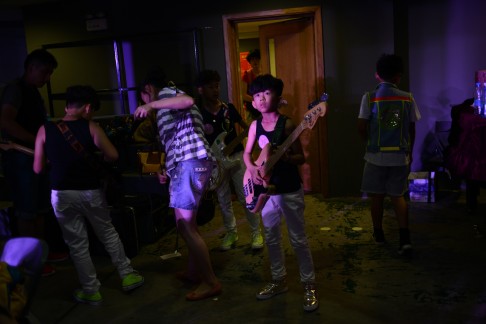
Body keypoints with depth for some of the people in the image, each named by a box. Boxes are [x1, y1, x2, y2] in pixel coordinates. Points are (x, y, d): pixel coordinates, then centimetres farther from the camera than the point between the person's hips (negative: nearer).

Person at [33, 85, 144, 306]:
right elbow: (113, 156, -4)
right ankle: (127, 276, 27)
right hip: (90, 191, 0)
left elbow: (38, 168, -1)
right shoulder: (91, 128, -7)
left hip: (62, 194, 0)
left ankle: (91, 291, 20)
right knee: (108, 234, 19)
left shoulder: (45, 130, -3)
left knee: (77, 244, 11)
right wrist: (98, 157, 17)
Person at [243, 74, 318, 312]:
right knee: (271, 238, 15)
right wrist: (252, 168, -13)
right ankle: (279, 280, 31)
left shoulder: (287, 124, -13)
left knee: (298, 239, 1)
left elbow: (301, 158, -11)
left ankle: (309, 285, 14)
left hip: (290, 190, -5)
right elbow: (247, 153, 7)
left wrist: (285, 157, -30)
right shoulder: (255, 125, 1)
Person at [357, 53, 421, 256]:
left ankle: (379, 234, 27)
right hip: (400, 156, 2)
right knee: (398, 196, 10)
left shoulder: (369, 97, -7)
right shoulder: (407, 98, -1)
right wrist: (410, 152, 18)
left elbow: (361, 127, -9)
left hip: (376, 155, -2)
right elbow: (412, 129, 4)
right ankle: (405, 239, -1)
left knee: (377, 196, 13)